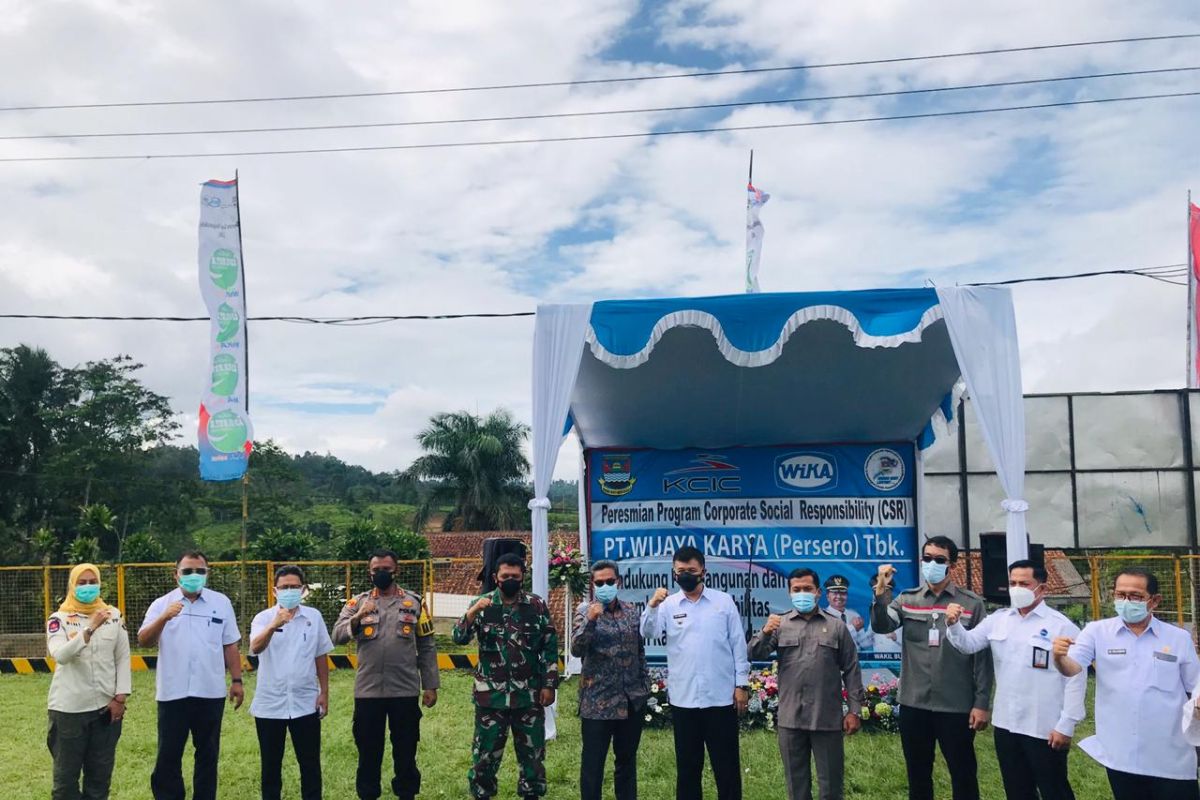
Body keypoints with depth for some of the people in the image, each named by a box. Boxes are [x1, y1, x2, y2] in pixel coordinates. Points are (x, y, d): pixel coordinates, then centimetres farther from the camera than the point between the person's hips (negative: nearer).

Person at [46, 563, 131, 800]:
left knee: (100, 772, 12)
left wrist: (120, 697, -2)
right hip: (69, 708, -2)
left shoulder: (114, 616, 5)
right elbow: (60, 655, -21)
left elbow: (123, 658, 5)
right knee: (66, 773, 7)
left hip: (106, 706, 2)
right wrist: (89, 629, -33)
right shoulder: (59, 618, -3)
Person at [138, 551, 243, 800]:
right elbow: (143, 641, -10)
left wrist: (237, 680, 4)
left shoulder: (221, 602, 4)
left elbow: (230, 645, 7)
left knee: (208, 754, 12)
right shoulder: (161, 604, 2)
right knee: (168, 755, 7)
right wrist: (164, 618, -26)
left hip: (210, 692, 1)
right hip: (172, 693, -1)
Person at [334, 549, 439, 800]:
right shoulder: (358, 602, 3)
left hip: (405, 691, 0)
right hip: (367, 691, 0)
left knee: (405, 750, 11)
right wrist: (357, 617, -27)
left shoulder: (414, 602, 3)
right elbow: (337, 636, -9)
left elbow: (427, 648, 4)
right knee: (368, 749, 12)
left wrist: (430, 685, 1)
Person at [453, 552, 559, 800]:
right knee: (486, 751, 9)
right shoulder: (482, 604, -2)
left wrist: (549, 684, -3)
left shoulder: (537, 605, -1)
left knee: (532, 750, 10)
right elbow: (459, 638, -11)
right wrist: (472, 612, -27)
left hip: (529, 694, 1)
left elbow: (550, 647, 2)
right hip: (491, 694, 0)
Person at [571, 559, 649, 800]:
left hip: (632, 699, 4)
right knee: (593, 763, 4)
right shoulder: (585, 610, -6)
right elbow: (576, 650, -18)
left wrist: (645, 685, 10)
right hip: (598, 701, -4)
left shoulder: (631, 610, 6)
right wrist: (590, 620, -30)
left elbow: (641, 650, 13)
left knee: (627, 759, 16)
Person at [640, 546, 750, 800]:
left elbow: (738, 644, 3)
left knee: (727, 764, 8)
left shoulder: (724, 601, 2)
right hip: (683, 698, 1)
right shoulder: (668, 605, 3)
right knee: (687, 765, 11)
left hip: (721, 697, -1)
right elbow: (648, 632, -12)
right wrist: (652, 606, -30)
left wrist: (742, 684, -1)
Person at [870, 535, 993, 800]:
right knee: (918, 776, 14)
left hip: (956, 707, -2)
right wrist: (880, 593, -28)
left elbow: (982, 656, -2)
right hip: (914, 705, 2)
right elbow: (881, 627, -12)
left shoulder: (972, 603, -2)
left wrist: (982, 703, -5)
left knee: (964, 776, 9)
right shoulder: (907, 600, 4)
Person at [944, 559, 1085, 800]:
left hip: (1044, 728, -5)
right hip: (1005, 725, 5)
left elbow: (1075, 679, -10)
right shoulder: (997, 620, 6)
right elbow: (969, 644, 0)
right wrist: (954, 625, -22)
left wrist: (1066, 725, -12)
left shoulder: (1062, 626, -10)